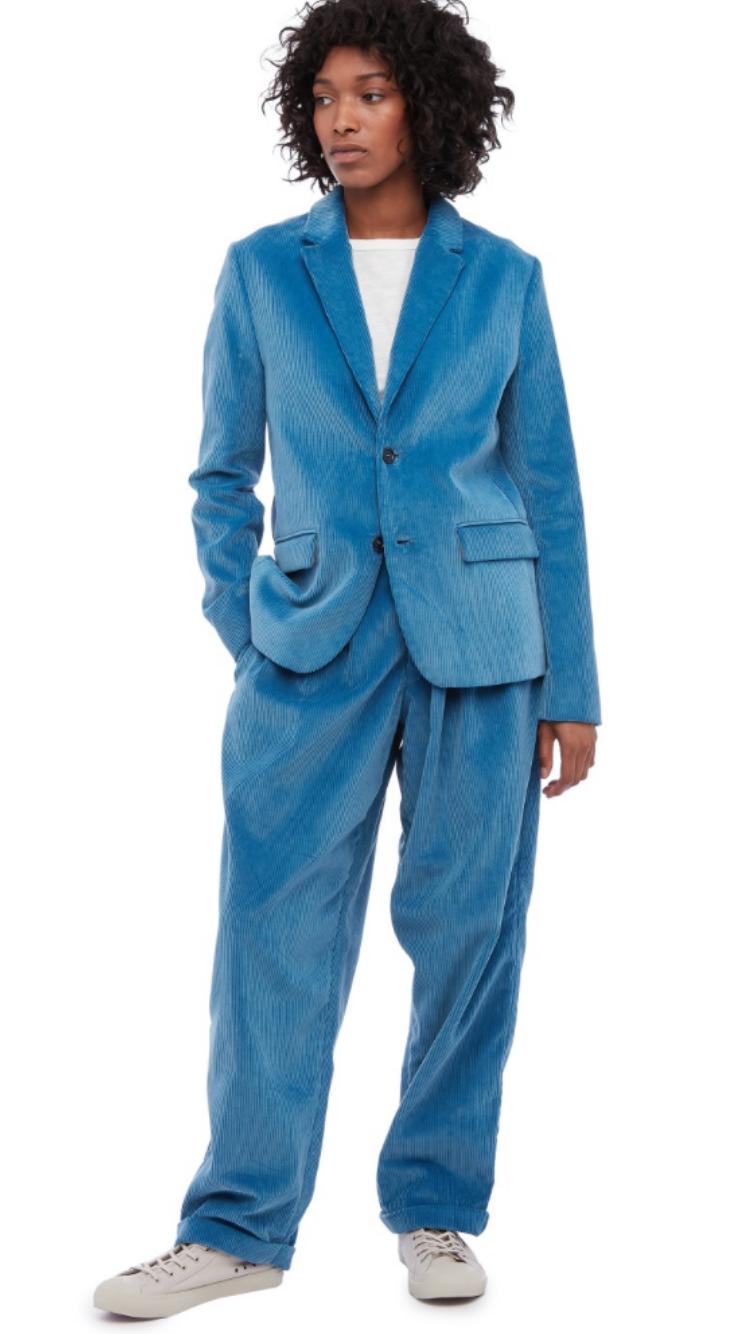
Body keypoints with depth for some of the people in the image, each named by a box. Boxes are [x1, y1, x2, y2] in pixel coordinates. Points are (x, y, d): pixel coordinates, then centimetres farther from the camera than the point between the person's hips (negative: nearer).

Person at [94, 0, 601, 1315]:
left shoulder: (502, 278, 4)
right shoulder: (262, 270, 6)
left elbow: (549, 491, 6)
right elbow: (223, 474, 12)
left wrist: (570, 690, 3)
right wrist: (242, 634, 2)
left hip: (476, 639, 0)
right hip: (313, 640, 0)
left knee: (468, 927, 4)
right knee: (276, 927, -2)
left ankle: (436, 1209, 20)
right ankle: (239, 1227, 10)